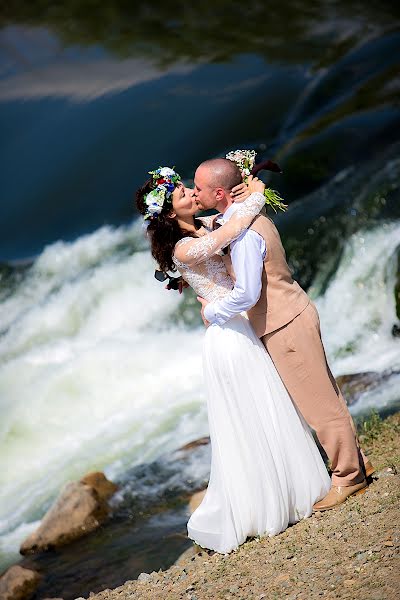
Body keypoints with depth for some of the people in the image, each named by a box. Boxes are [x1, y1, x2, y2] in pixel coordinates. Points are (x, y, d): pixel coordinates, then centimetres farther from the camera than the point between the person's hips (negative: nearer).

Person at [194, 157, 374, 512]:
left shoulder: (242, 232, -24)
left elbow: (247, 293, -28)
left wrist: (212, 311, -10)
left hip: (286, 327, -10)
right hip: (292, 319, 10)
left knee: (319, 402, 1)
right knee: (325, 395, 17)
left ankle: (348, 476, 12)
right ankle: (356, 462, 28)